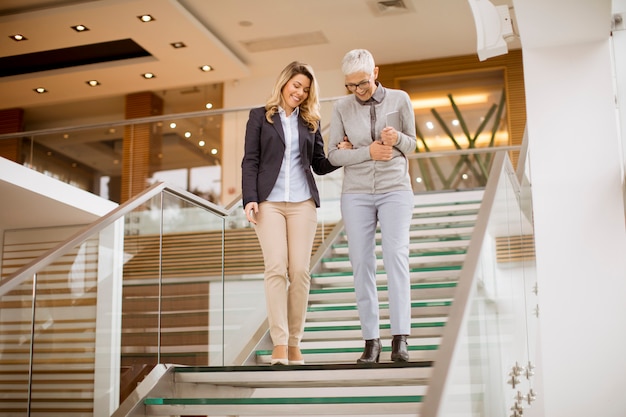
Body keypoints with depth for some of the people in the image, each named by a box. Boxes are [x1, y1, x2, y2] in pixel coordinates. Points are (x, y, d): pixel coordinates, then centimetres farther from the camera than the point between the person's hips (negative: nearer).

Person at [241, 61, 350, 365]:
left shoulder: (310, 122, 16)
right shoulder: (260, 116, 10)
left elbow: (320, 166, 16)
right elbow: (250, 161, 4)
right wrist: (250, 199, -8)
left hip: (303, 202, 2)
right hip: (269, 201, -2)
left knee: (300, 271, -3)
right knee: (276, 269, -11)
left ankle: (294, 343, 4)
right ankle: (279, 344, -12)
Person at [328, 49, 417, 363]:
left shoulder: (400, 99, 4)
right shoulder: (342, 108, 5)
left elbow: (411, 145, 8)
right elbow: (333, 155, 2)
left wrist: (397, 138, -15)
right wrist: (368, 152, -12)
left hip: (395, 190, -1)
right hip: (356, 194, 1)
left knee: (396, 255, -16)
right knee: (361, 264, -3)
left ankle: (400, 338, -18)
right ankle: (371, 341, 0)